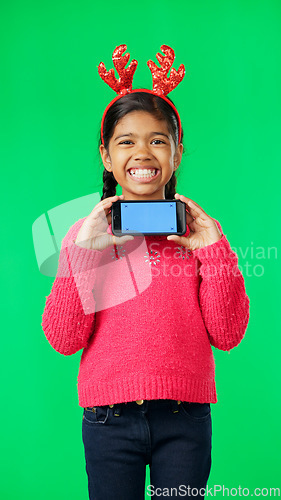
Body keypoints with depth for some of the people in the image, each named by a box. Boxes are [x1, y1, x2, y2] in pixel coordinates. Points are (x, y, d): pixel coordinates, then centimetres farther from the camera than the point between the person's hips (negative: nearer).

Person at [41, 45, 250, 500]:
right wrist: (84, 251, -13)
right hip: (109, 417, 0)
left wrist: (215, 252, -10)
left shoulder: (197, 232, 4)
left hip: (185, 415, 1)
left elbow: (227, 335, -1)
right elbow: (62, 339, -6)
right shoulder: (86, 233, 2)